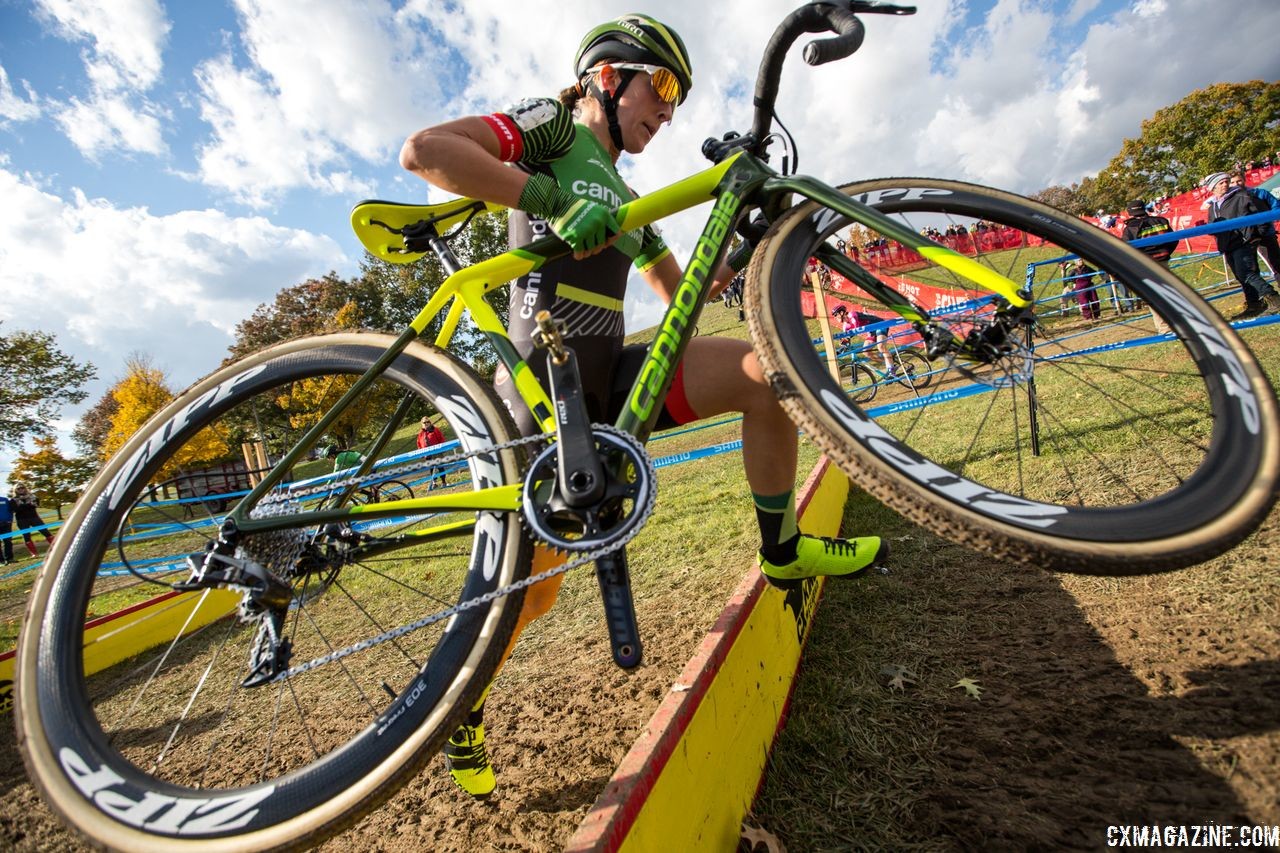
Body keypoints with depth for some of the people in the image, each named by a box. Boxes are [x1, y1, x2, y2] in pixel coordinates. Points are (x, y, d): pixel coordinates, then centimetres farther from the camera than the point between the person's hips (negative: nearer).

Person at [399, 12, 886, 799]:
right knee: (533, 586, -3)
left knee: (766, 371, -13)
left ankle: (783, 552, 1)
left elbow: (681, 291, 28)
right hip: (544, 386, -6)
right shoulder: (554, 127, 3)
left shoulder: (623, 199, 25)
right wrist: (551, 199, -23)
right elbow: (423, 150, -13)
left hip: (610, 379, 7)